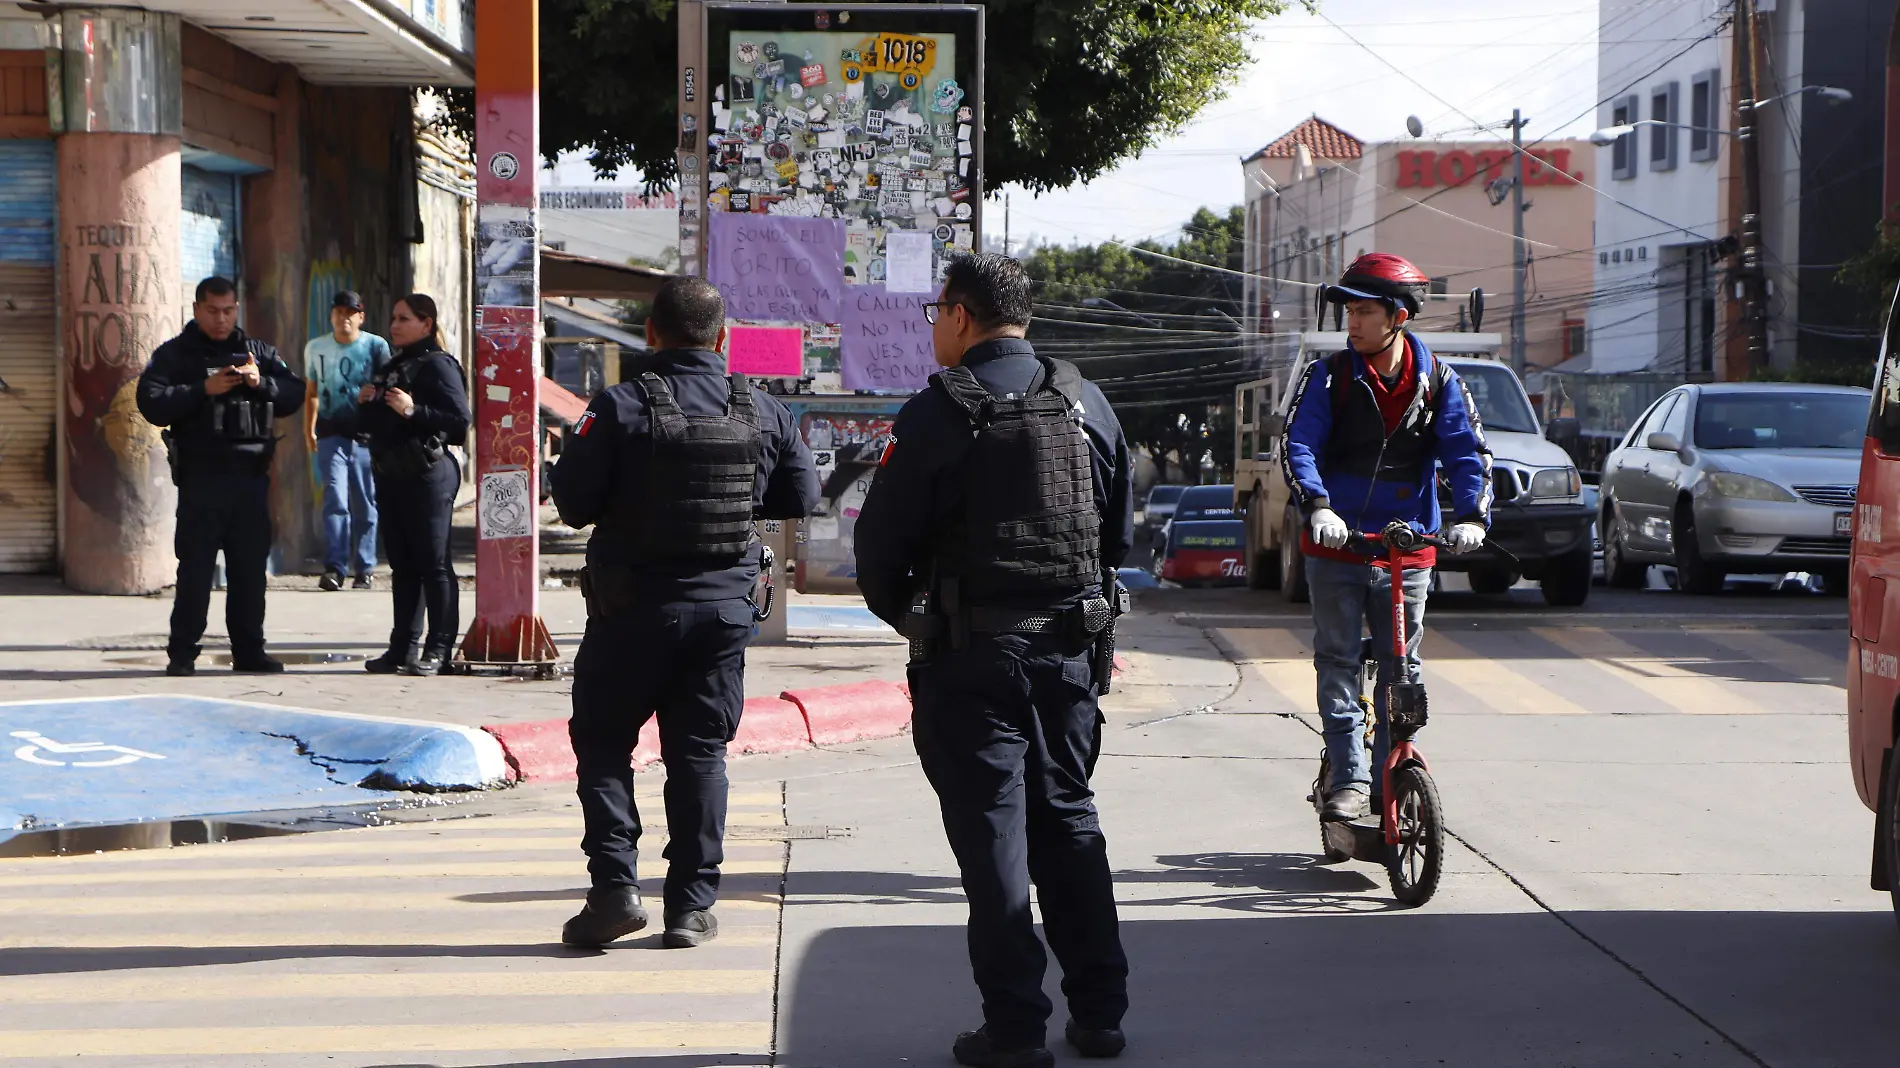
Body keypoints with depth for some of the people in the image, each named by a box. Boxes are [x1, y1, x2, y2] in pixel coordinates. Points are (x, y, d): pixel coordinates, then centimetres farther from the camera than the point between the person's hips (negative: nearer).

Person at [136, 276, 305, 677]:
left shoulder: (259, 352, 15)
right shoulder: (174, 354, 3)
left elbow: (294, 393, 9)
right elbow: (152, 403, -9)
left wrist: (261, 383, -9)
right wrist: (204, 389, -17)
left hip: (252, 475, 4)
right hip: (201, 475, -4)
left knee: (250, 567, 7)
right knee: (195, 568, -4)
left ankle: (249, 649, 14)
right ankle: (182, 652, 1)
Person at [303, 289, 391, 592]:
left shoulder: (376, 346, 2)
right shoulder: (316, 348, 11)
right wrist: (308, 430, 16)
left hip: (366, 434, -1)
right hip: (331, 433, 1)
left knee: (365, 505, 4)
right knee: (335, 500, -12)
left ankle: (363, 569, 12)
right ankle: (334, 568, -15)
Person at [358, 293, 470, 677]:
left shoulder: (438, 365, -7)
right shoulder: (394, 366, 19)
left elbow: (460, 422, -17)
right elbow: (375, 425, 25)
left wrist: (413, 410, -23)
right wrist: (365, 404, 5)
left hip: (427, 475, -9)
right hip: (391, 473, 9)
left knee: (434, 563, -6)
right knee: (402, 565, 10)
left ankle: (438, 649, -4)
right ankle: (403, 648, 14)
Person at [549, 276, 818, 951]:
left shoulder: (622, 408, -12)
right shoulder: (763, 412, 0)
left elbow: (572, 503, -10)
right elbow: (801, 496, 8)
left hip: (633, 607, -3)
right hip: (725, 607, 3)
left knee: (602, 743, 10)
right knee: (700, 752, 10)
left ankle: (615, 885, -2)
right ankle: (693, 905, 9)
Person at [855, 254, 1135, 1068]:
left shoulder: (938, 414, -11)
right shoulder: (1086, 405, 6)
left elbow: (882, 542, -7)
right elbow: (1121, 529, 14)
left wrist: (909, 618, 12)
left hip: (970, 656, -5)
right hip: (1071, 647, 5)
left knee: (991, 827, 0)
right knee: (1068, 818, 14)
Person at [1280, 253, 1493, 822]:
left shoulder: (1437, 382, 2)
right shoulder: (1329, 376, -1)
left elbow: (1467, 451, -3)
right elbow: (1299, 445, -10)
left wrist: (1470, 515, -22)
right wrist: (1317, 506, -28)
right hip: (1336, 545, -1)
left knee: (1401, 670, 6)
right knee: (1338, 663, -4)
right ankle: (1350, 779, -3)